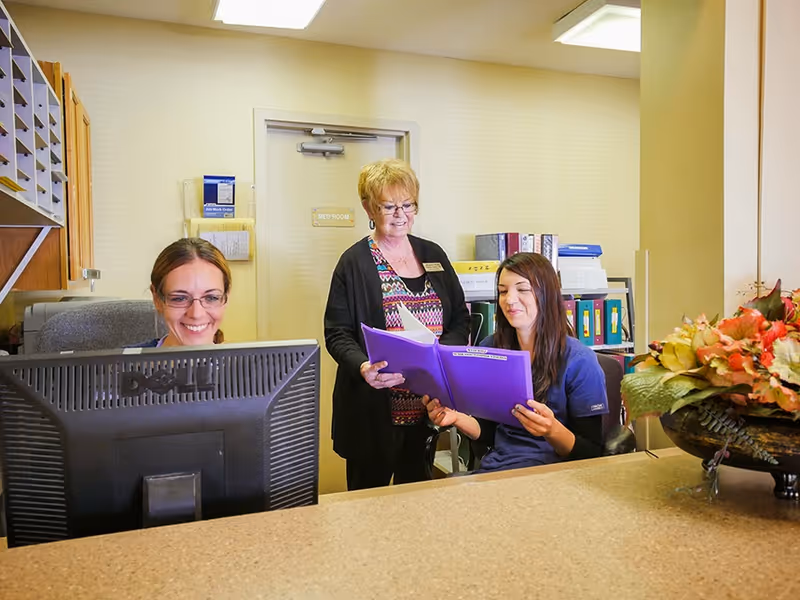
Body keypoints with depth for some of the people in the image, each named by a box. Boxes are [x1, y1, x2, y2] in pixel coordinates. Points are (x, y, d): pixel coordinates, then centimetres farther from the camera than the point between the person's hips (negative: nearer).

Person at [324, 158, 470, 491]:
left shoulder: (433, 255, 10)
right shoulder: (354, 262, -3)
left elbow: (461, 320, 11)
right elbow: (337, 334, -6)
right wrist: (362, 366, -25)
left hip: (430, 407, 4)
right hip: (374, 412, -4)